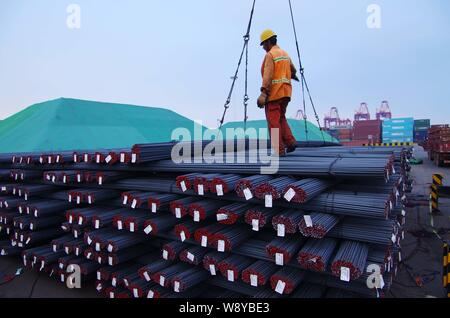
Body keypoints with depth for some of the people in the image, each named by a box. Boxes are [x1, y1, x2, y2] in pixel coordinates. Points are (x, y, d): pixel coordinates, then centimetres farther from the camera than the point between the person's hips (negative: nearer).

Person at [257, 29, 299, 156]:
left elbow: (268, 75, -19)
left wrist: (263, 94, -25)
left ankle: (279, 150, -7)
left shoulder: (270, 55, -6)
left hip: (274, 93, -8)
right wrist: (293, 76, 55)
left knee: (273, 121, -5)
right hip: (286, 92, 8)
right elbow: (293, 70, 33)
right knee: (281, 118, 18)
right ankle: (290, 141, 5)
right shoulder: (285, 54, 18)